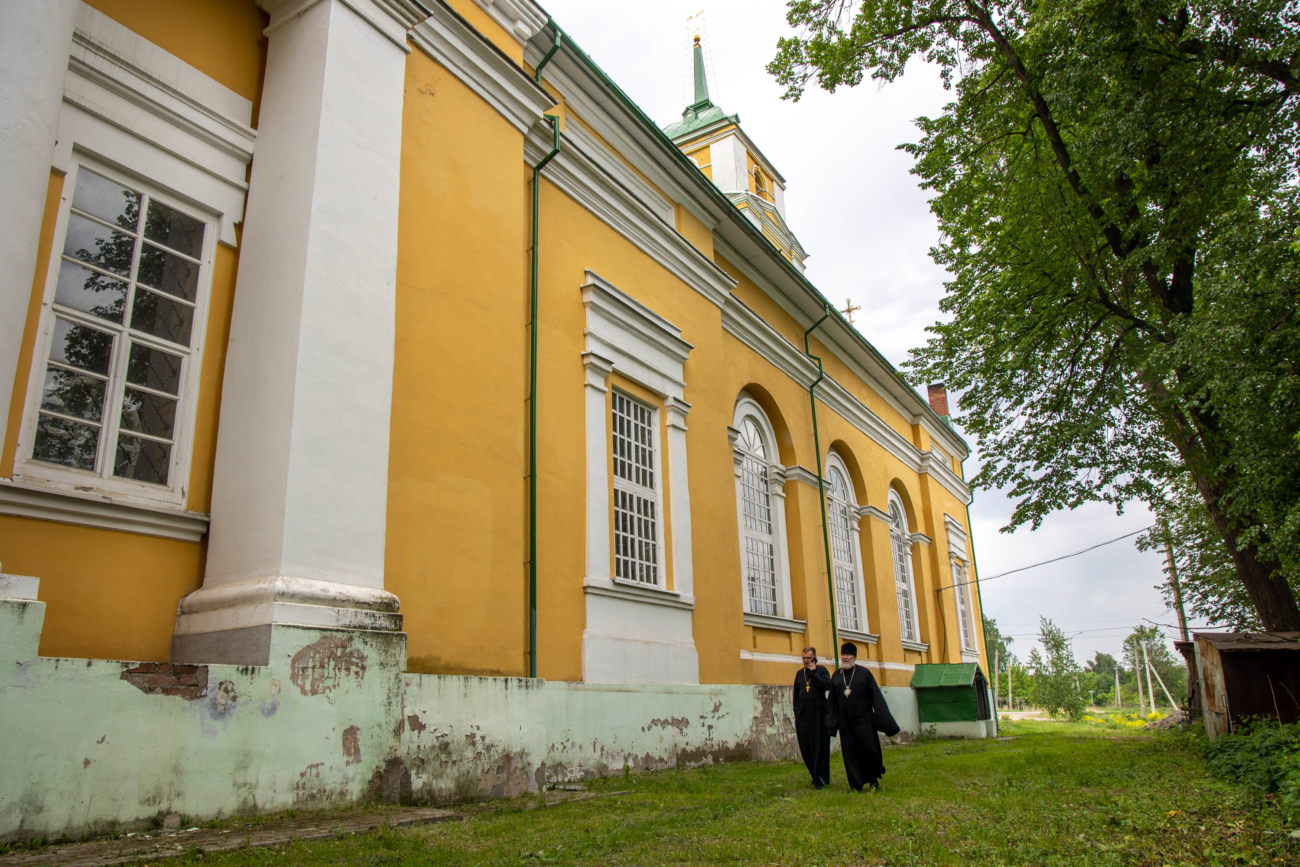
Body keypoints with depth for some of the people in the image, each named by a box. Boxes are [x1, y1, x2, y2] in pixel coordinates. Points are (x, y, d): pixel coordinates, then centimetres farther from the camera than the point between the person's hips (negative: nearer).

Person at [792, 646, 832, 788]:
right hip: (803, 713, 3)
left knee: (820, 746, -2)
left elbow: (827, 685, -13)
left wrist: (813, 672, -11)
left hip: (819, 712, -3)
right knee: (805, 746, 0)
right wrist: (796, 712, 10)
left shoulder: (821, 670, 4)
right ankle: (816, 774, 15)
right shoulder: (799, 673, 15)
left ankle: (820, 779, 6)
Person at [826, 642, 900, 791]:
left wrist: (883, 720, -6)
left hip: (863, 719, -3)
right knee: (850, 752, 3)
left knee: (868, 748, -4)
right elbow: (832, 700, 8)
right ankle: (856, 784, 11)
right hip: (845, 721, 3)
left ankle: (873, 779, 17)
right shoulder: (836, 676, 7)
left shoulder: (864, 673, -1)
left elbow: (876, 696, -2)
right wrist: (831, 722, 2)